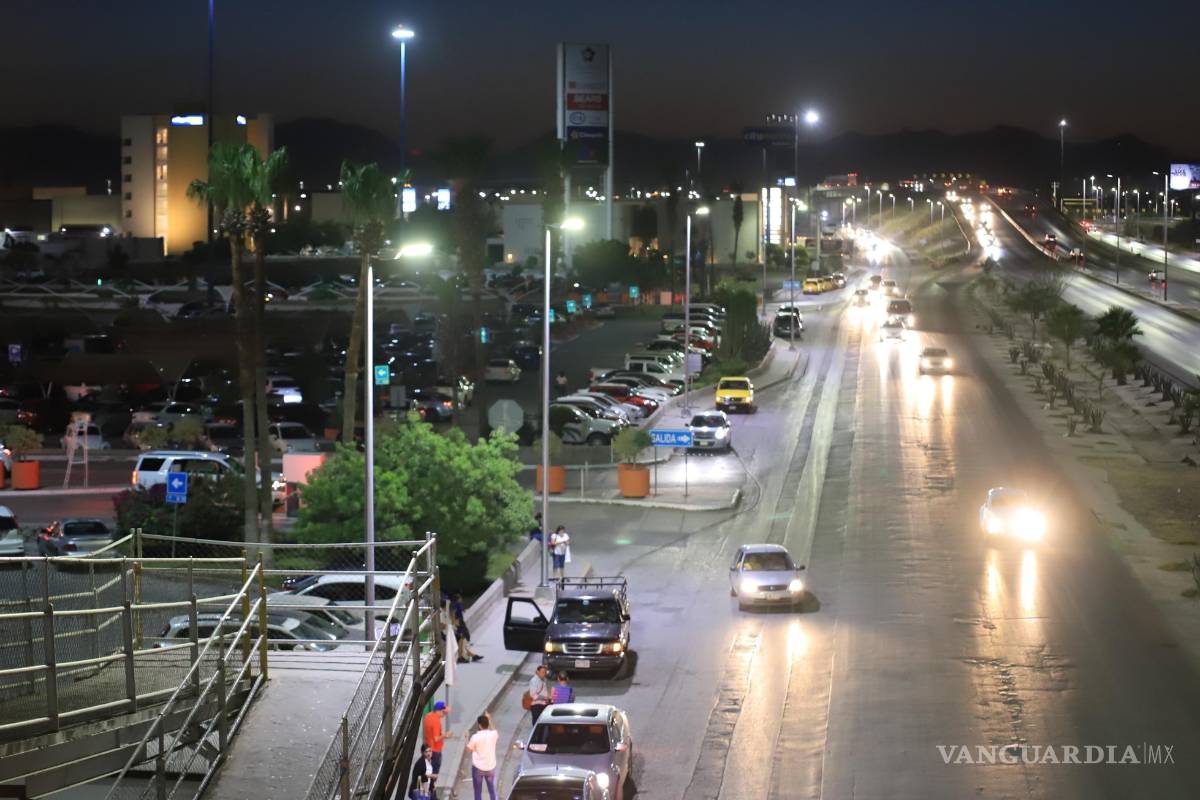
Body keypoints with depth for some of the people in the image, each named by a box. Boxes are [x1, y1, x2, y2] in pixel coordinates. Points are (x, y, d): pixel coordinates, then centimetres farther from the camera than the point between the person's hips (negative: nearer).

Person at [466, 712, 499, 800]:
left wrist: (467, 738, 9)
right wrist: (489, 720, 20)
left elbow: (468, 750, -4)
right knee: (492, 791, 15)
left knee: (478, 793, 10)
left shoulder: (475, 737, -18)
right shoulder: (493, 734, -7)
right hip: (490, 767, 3)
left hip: (478, 768, -3)